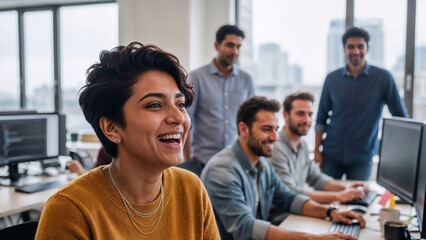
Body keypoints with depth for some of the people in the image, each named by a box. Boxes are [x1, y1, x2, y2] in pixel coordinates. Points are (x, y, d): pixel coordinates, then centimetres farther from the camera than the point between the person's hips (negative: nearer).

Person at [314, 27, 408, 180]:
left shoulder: (383, 78, -5)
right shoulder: (332, 79, 1)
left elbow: (401, 117, -1)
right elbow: (321, 118, 5)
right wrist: (317, 151, 1)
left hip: (363, 156, -1)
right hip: (331, 154, 2)